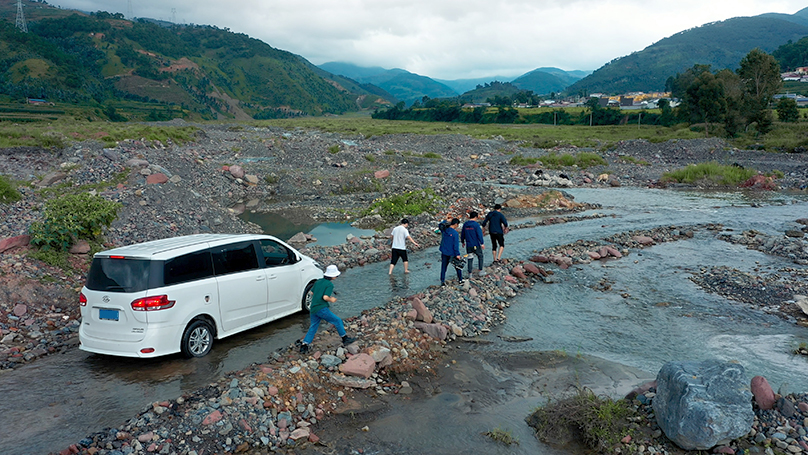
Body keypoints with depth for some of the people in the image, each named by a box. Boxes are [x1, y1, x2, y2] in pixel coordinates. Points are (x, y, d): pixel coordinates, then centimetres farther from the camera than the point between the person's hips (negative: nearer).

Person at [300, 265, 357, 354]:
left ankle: (304, 346, 10)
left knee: (313, 327, 16)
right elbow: (325, 297, -18)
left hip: (313, 309, 7)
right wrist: (331, 300, 0)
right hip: (322, 309, -7)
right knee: (338, 321, 7)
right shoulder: (330, 284, -9)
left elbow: (312, 293, 21)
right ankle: (345, 339, 14)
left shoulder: (318, 281, 13)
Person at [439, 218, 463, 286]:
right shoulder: (455, 233, -19)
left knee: (443, 267, 10)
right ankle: (460, 279, 26)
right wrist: (457, 254, -14)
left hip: (444, 252, 5)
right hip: (452, 253, -5)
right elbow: (456, 245, -19)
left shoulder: (444, 230, -3)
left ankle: (442, 281, 9)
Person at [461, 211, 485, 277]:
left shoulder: (465, 224, 3)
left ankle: (470, 273, 12)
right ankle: (480, 271, 16)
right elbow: (479, 234, -17)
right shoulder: (476, 224, -13)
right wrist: (482, 243, -14)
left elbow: (462, 234, 12)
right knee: (480, 256, 15)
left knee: (470, 259, 11)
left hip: (468, 245, 4)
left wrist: (462, 242, 25)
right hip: (476, 245, -4)